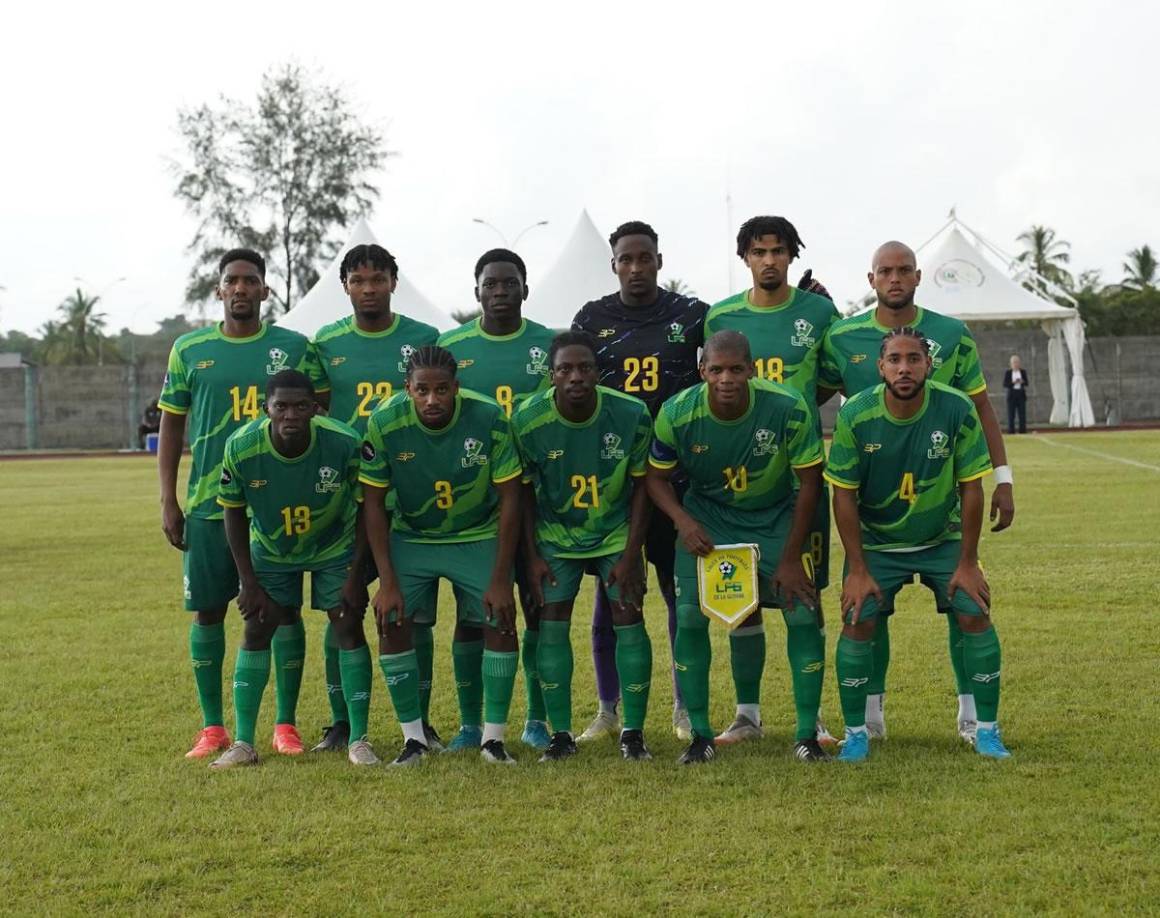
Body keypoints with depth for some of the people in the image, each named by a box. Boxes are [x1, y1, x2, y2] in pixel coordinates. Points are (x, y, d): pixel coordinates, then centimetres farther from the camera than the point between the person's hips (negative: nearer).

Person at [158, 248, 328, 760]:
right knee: (207, 611, 4)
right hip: (208, 505, 1)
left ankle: (286, 725, 11)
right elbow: (171, 429, 9)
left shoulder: (295, 348, 2)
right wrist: (168, 502, 4)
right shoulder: (189, 351, 5)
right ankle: (212, 728, 15)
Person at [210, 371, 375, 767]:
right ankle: (243, 743, 1)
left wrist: (355, 575, -15)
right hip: (269, 550, 1)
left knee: (349, 627, -8)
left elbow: (367, 510, -14)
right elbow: (234, 514, -11)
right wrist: (249, 582, -10)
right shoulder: (241, 447, -27)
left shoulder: (345, 444, -30)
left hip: (334, 547, -1)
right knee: (256, 630, -5)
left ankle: (359, 741, 0)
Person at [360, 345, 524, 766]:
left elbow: (509, 500, -15)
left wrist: (500, 580, -16)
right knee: (392, 622, -14)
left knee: (501, 622, -13)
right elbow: (373, 503, -12)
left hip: (479, 538, 0)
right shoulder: (385, 423, -22)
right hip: (411, 538, 1)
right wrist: (387, 582, -17)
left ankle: (493, 737, 0)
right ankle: (413, 737, -1)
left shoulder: (490, 419, -24)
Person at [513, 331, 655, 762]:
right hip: (556, 534, 0)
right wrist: (533, 557, -8)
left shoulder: (631, 415, -20)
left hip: (616, 532, 0)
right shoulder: (528, 420, -19)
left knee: (628, 617, -8)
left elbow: (640, 487, -8)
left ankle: (633, 732, 1)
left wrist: (630, 555, -11)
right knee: (552, 622, -7)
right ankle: (560, 734, 2)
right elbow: (525, 491, -5)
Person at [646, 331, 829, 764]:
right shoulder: (677, 413, -22)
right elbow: (657, 476, -4)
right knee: (690, 616, -11)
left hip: (776, 516, -1)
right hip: (707, 516, 1)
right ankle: (700, 734, 3)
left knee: (803, 612, -12)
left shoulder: (789, 409, -26)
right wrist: (683, 521, -23)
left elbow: (809, 482, -14)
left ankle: (807, 734, 1)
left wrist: (791, 558, -13)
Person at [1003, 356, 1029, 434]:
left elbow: (1027, 383, 6)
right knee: (1011, 415, -4)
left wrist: (1022, 382, -15)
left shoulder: (1023, 371, 7)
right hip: (1011, 395, -2)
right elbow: (1004, 384, -2)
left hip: (1021, 395, 2)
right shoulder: (1007, 372, 2)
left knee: (1022, 414, -1)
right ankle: (1011, 431, -2)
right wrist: (1013, 382, -18)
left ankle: (1022, 431, 2)